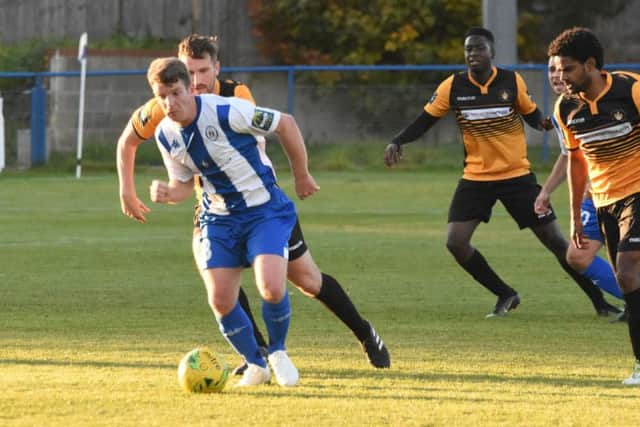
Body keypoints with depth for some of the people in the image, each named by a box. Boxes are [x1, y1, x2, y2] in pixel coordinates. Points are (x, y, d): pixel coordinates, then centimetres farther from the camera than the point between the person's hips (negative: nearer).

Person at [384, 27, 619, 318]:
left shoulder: (512, 82, -7)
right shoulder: (453, 87, -6)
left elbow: (531, 114, 5)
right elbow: (424, 121, 0)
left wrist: (544, 122, -18)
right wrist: (397, 142, -15)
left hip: (517, 175, -2)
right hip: (475, 178, 2)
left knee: (555, 241, -1)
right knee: (456, 242, -13)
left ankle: (599, 302, 10)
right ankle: (505, 296, 7)